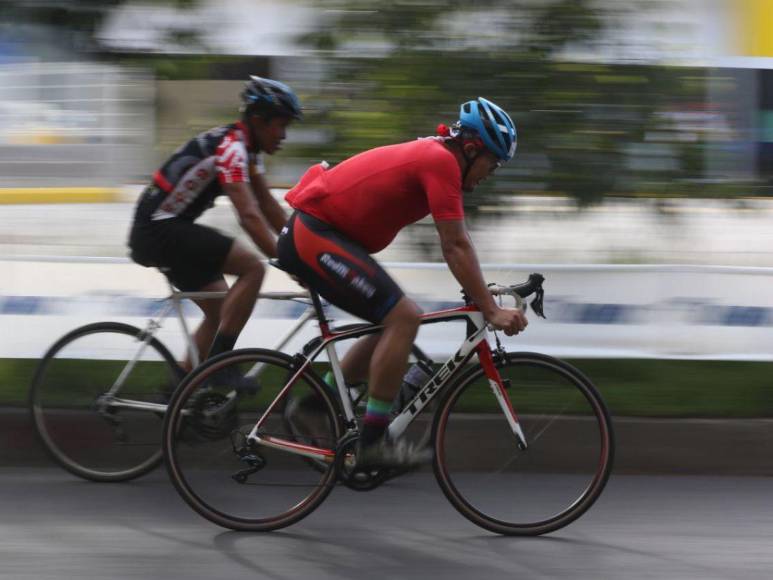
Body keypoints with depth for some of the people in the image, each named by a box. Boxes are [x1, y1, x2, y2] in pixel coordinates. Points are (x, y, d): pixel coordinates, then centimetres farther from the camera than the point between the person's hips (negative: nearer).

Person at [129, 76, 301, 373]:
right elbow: (250, 216, -29)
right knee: (252, 267, -19)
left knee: (221, 311, 13)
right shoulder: (230, 148, -20)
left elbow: (269, 207, 15)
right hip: (160, 229, -10)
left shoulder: (247, 149, 11)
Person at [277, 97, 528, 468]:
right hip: (314, 234, -11)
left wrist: (481, 294, 18)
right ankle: (373, 441, -13)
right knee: (403, 317, -16)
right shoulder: (441, 162, -15)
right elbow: (456, 247, -18)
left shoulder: (432, 156, 15)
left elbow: (455, 245, 21)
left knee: (395, 322, 14)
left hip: (311, 234, 11)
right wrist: (491, 311, -15)